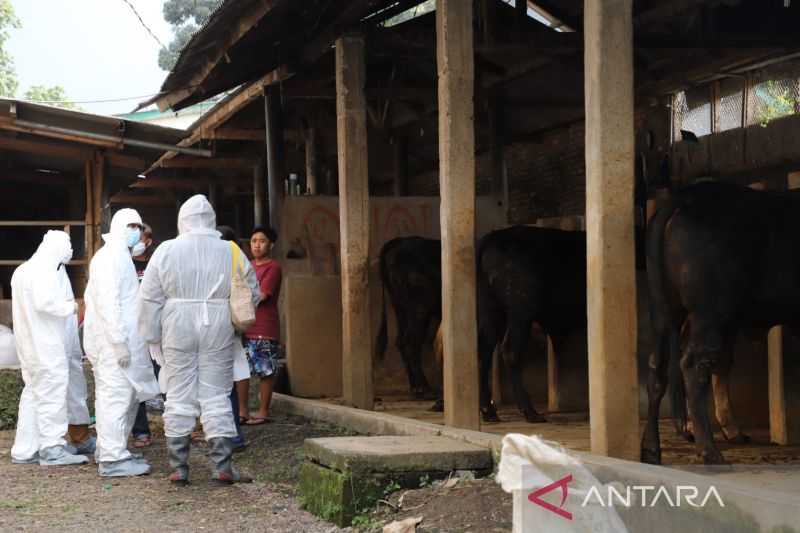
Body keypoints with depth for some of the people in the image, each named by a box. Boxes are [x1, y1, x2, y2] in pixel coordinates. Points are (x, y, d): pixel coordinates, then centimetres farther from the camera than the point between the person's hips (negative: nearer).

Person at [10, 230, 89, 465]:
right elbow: (44, 302, -26)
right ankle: (52, 448, -3)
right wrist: (69, 307, -11)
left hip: (29, 344, 10)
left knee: (33, 393, 14)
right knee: (52, 393, -5)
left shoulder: (23, 270, 15)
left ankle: (24, 450, 16)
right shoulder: (45, 271, -16)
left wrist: (63, 303, 13)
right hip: (46, 346, -10)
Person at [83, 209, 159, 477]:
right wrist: (120, 342, -24)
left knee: (128, 397, 15)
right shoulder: (109, 256, -12)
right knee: (116, 397, -9)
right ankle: (113, 458, -8)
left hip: (120, 342, 10)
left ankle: (110, 452, 23)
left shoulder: (121, 256, 21)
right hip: (113, 344, -10)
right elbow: (107, 302, -21)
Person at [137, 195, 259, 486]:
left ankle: (178, 468, 8)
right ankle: (222, 467, 4)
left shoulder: (166, 251, -2)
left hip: (178, 331, -1)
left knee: (179, 399, 6)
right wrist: (237, 322, 23)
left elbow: (150, 298, -1)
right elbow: (251, 293, 8)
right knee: (216, 397, 6)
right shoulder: (230, 251, 1)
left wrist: (152, 337, 7)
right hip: (218, 332, 1)